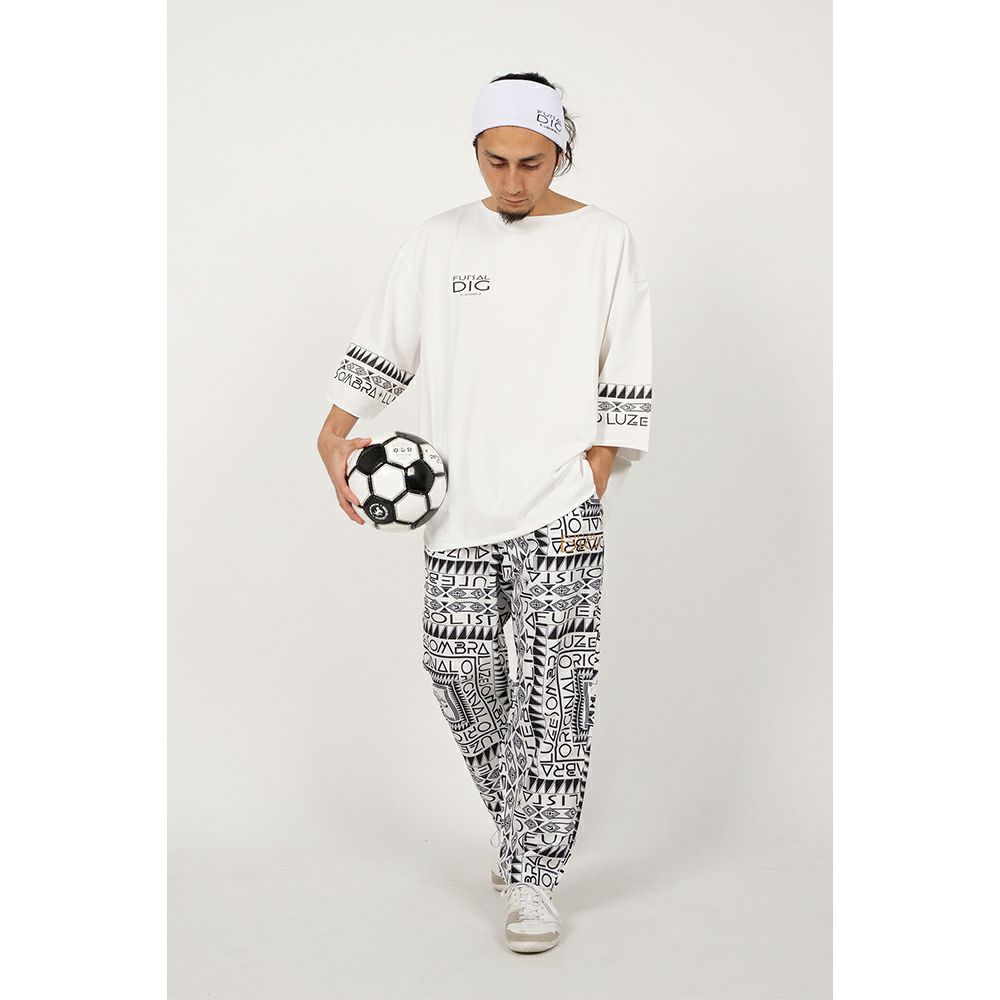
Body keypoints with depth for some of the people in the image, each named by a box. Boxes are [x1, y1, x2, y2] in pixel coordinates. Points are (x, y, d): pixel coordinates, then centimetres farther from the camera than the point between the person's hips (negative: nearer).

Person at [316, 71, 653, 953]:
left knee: (554, 691, -4)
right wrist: (333, 436, -2)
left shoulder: (604, 242, 2)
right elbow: (381, 350, 12)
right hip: (460, 512, 3)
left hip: (559, 509, -3)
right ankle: (521, 828, 28)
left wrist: (592, 492, -5)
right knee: (461, 677, 5)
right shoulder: (437, 242, 9)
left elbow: (627, 385, 2)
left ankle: (534, 877, 6)